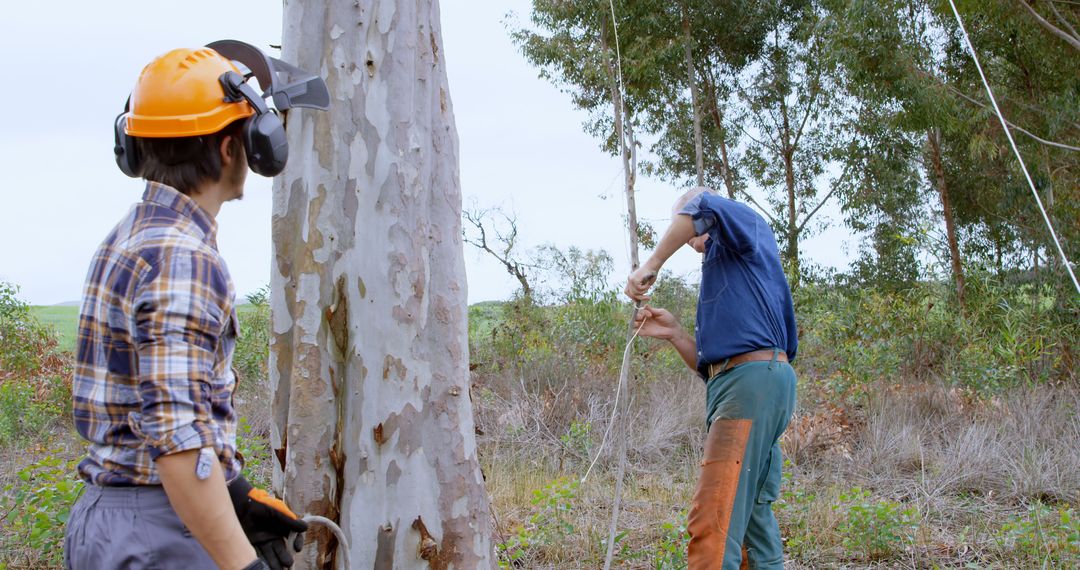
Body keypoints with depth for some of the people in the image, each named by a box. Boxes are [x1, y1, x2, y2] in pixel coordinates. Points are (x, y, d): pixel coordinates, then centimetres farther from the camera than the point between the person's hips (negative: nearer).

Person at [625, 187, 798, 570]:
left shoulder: (750, 230, 7)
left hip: (753, 378, -10)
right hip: (742, 383, 10)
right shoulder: (718, 280, 30)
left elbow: (704, 209, -18)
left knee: (713, 524, -18)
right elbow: (708, 363, 25)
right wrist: (673, 333, 10)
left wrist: (652, 265, -13)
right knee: (752, 514, 9)